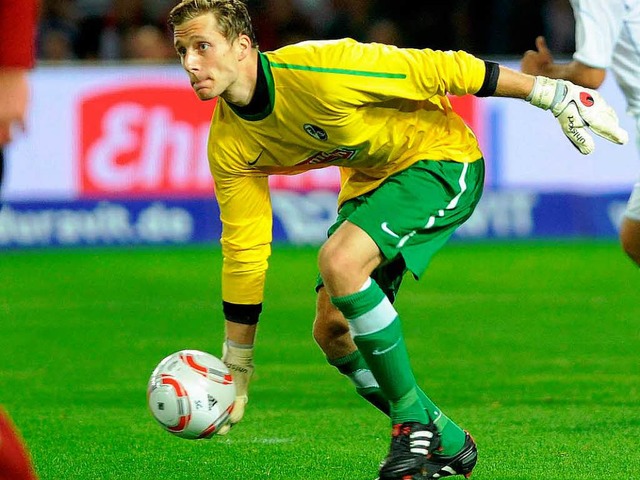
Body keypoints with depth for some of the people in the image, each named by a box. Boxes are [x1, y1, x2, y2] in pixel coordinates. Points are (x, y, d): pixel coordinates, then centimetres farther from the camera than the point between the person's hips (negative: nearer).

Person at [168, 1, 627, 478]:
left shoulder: (316, 71, -31)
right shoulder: (228, 146, -10)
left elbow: (440, 70, -24)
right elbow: (243, 250, -1)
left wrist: (555, 94, -18)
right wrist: (236, 371, 2)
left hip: (440, 159, -8)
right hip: (369, 180, 8)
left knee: (339, 262, -28)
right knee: (332, 329, -5)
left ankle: (412, 421, -13)